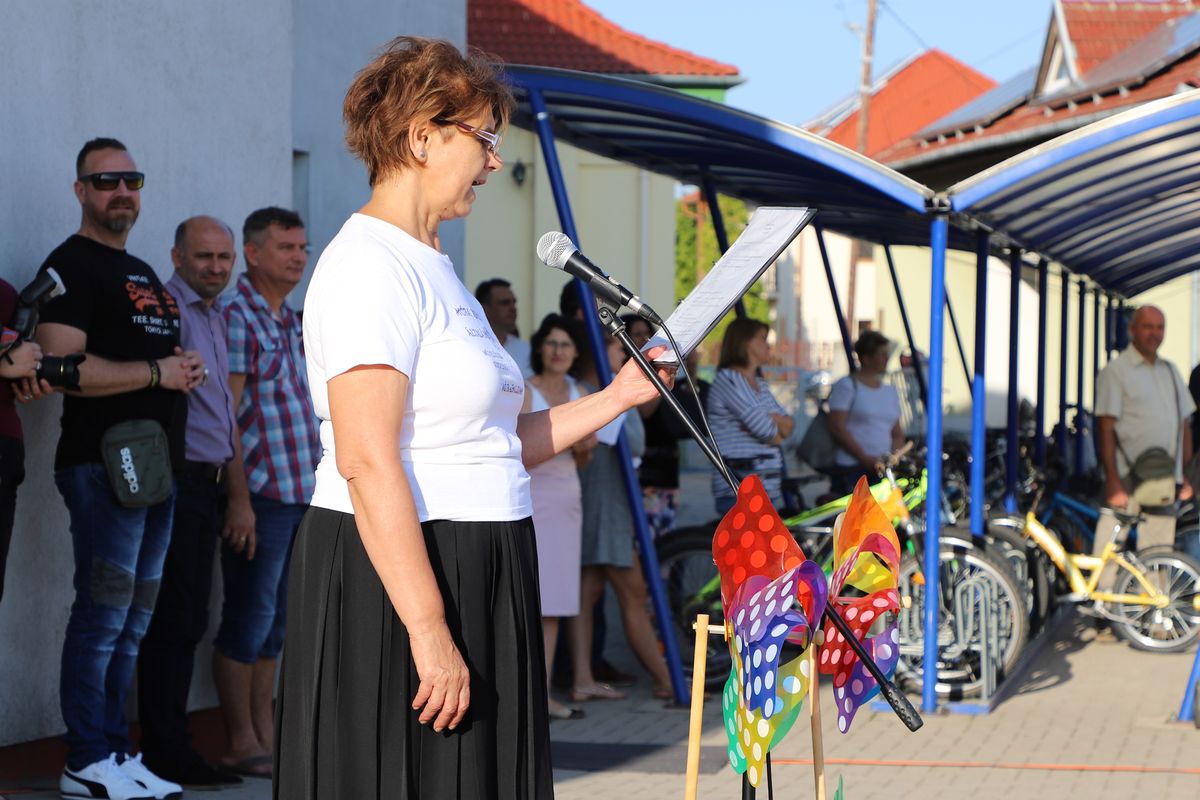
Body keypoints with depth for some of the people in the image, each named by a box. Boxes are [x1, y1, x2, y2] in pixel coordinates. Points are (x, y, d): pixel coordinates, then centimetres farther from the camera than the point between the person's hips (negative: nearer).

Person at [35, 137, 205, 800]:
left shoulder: (143, 274, 22)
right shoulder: (72, 265, -6)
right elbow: (62, 367, -18)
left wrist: (187, 369, 10)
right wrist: (157, 373, -14)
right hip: (103, 463, -9)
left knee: (134, 621, 10)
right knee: (104, 614, -9)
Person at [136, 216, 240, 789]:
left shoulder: (218, 318, 19)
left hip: (208, 483, 9)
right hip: (178, 479, -9)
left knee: (189, 619, 11)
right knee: (174, 619, -7)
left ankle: (172, 746, 16)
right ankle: (165, 749, -3)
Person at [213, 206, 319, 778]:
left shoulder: (289, 321, 17)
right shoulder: (237, 315, -9)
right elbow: (225, 413, -14)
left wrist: (317, 486, 18)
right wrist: (239, 498, -19)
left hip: (300, 490, 9)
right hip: (261, 491, -9)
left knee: (274, 619, 12)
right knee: (250, 615, -4)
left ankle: (264, 735, 18)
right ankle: (241, 745, 1)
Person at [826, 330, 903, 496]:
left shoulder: (890, 392, 21)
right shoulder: (847, 386, 0)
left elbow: (898, 433, 23)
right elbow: (837, 428, -8)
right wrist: (866, 459, -14)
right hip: (851, 469, -6)